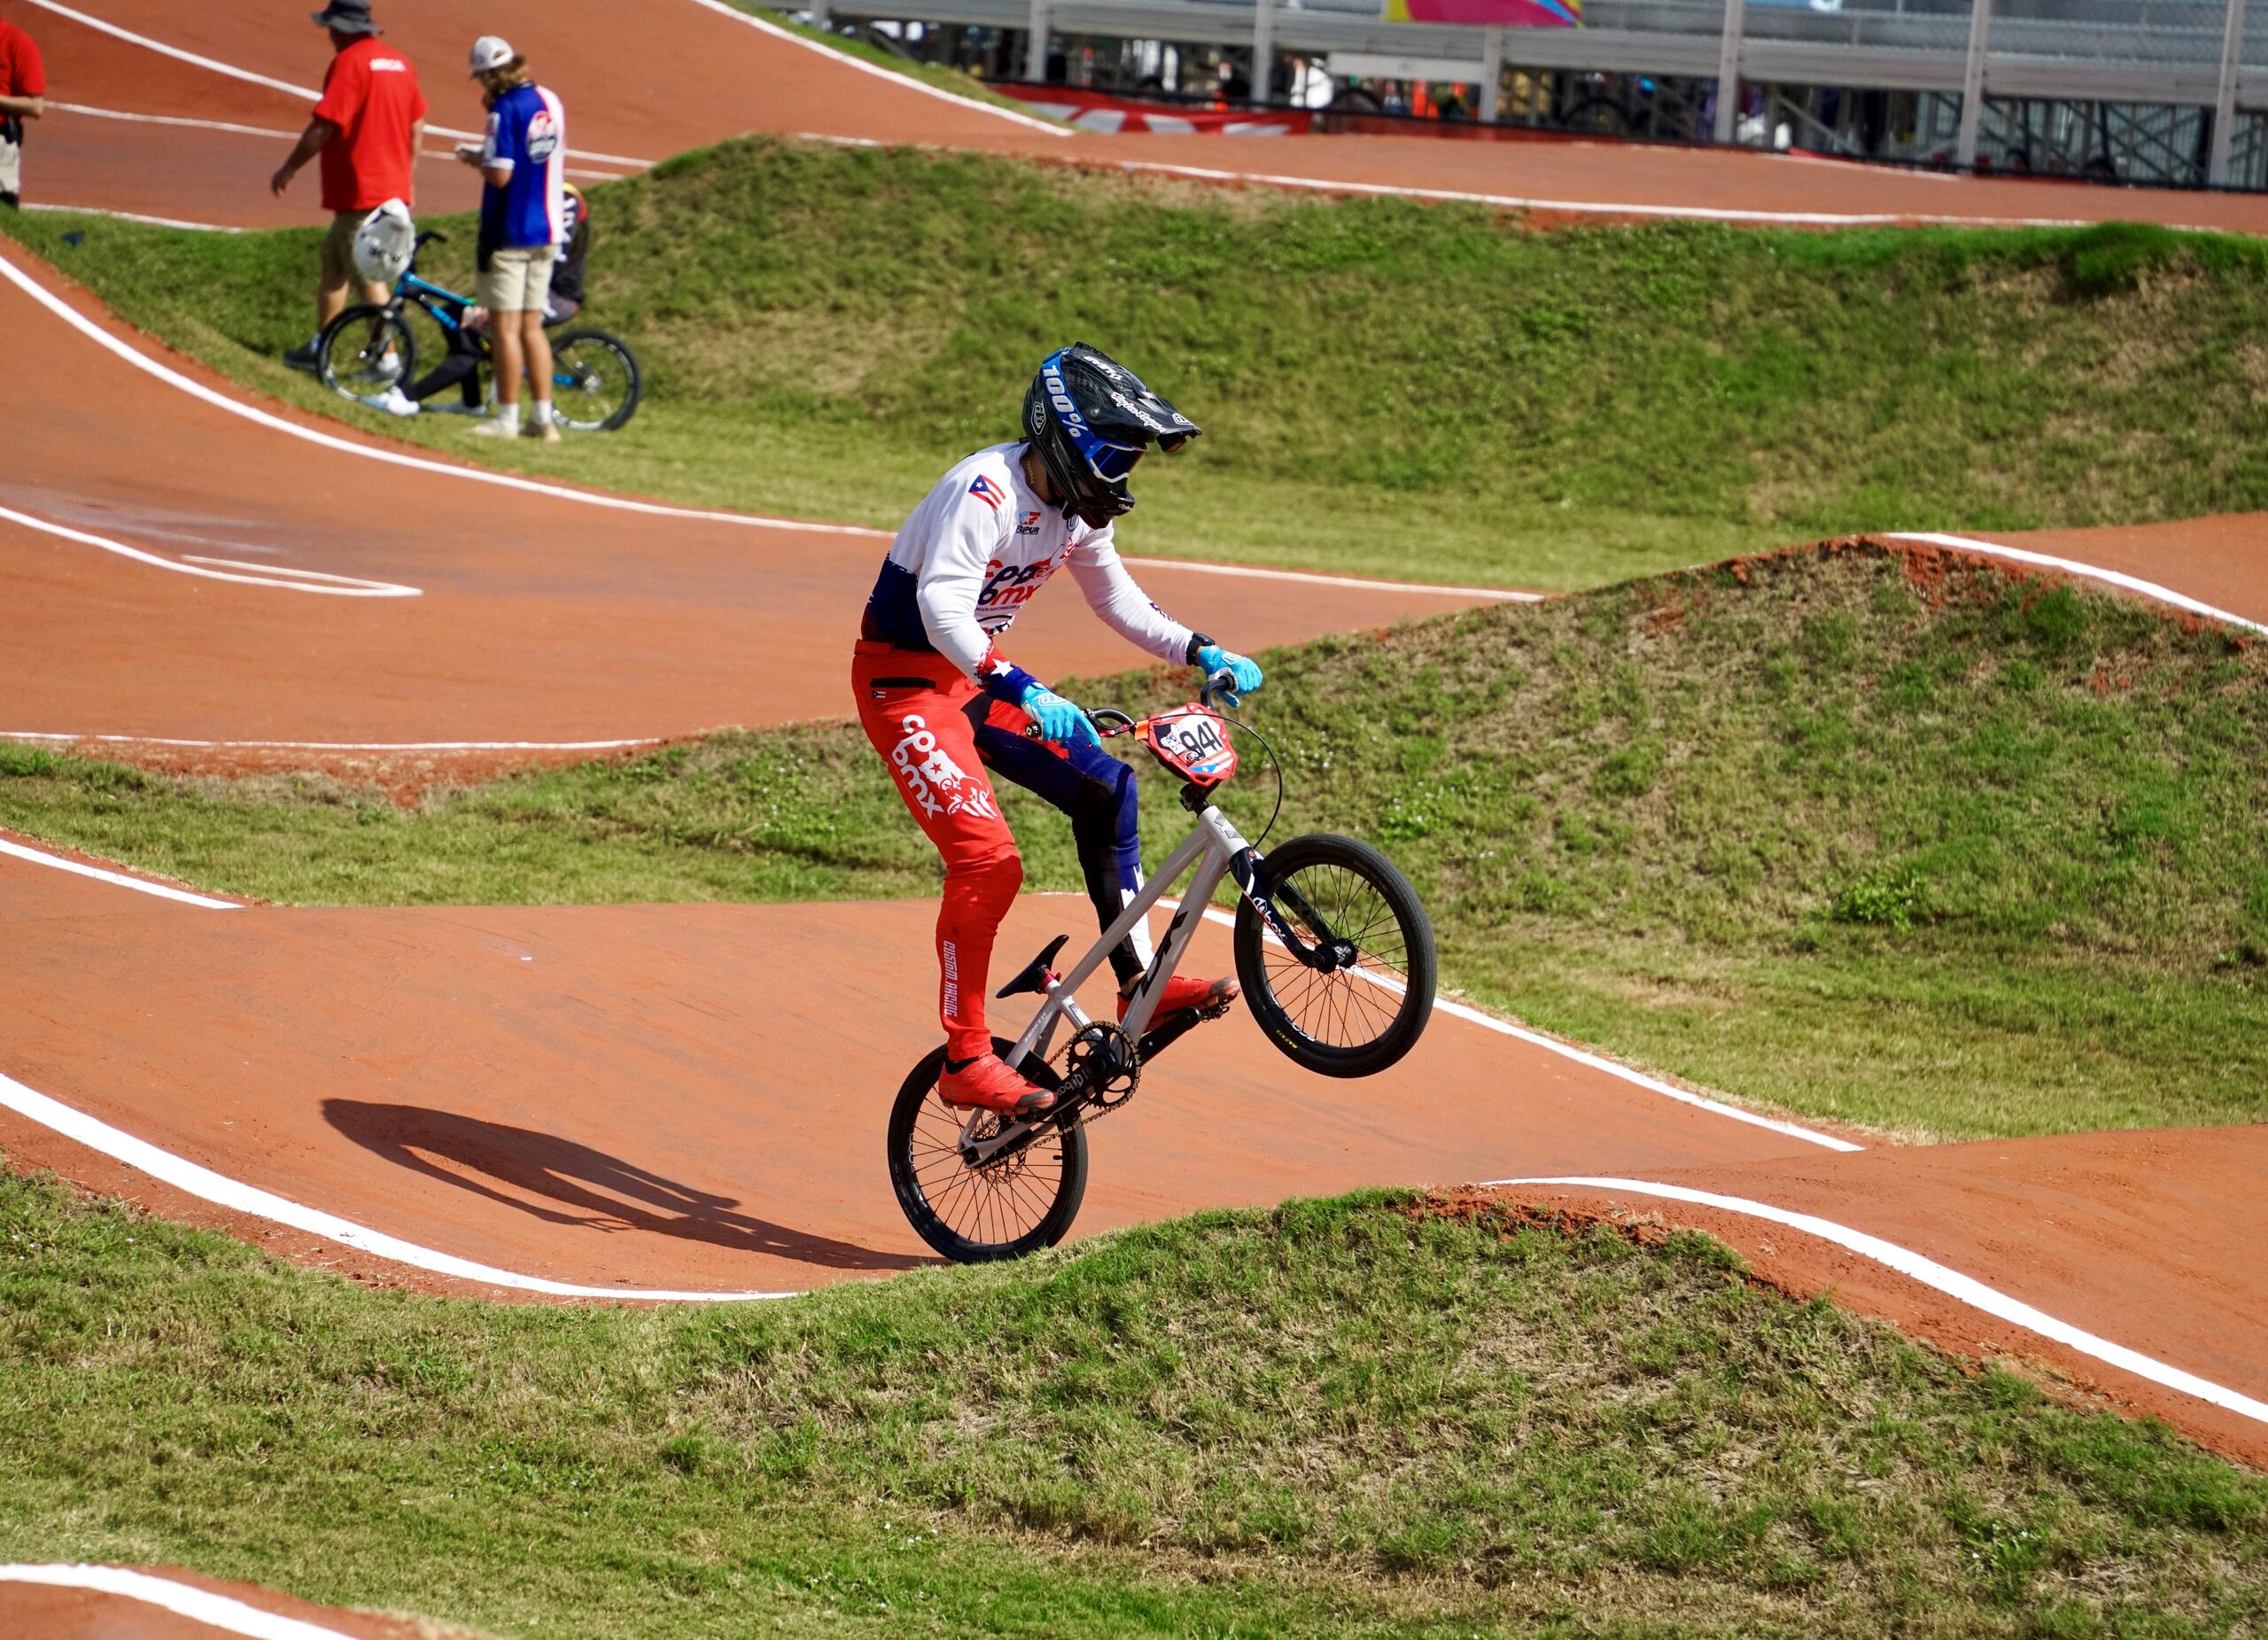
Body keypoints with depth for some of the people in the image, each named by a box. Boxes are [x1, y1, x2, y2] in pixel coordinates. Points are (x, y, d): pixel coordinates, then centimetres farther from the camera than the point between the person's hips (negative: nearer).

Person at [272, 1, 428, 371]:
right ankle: (319, 347, 23)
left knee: (369, 277, -3)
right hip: (395, 188, 8)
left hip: (361, 190, -8)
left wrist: (289, 169, -7)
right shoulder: (400, 62, 10)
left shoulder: (349, 62, -14)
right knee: (333, 257, 18)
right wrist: (409, 178, 26)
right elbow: (417, 125, 16)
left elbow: (323, 126, -17)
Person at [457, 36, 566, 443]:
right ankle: (543, 418, 12)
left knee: (506, 327, -1)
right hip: (548, 232, 7)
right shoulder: (550, 102, 8)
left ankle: (507, 418, 1)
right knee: (532, 326, 13)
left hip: (509, 232, -7)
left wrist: (475, 159, -3)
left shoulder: (505, 110, -16)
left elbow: (500, 175, -22)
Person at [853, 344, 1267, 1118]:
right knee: (986, 858, -19)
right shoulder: (985, 493, -27)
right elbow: (944, 609, -38)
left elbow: (1118, 600, 16)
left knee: (1103, 789, -2)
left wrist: (1200, 653, 3)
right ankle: (965, 1061, -12)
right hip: (903, 680, -9)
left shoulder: (1077, 510, 1)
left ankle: (1139, 982, 6)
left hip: (975, 673, 9)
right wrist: (1023, 692, -49)